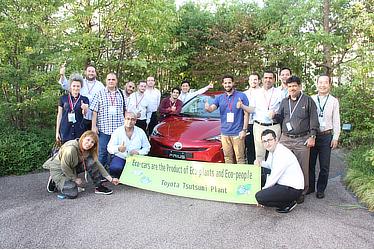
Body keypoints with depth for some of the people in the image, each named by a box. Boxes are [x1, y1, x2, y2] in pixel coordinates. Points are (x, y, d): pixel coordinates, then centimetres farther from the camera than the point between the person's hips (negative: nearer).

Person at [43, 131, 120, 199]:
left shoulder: (88, 151, -11)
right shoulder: (71, 149, -35)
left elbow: (97, 164, -6)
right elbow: (64, 167, -25)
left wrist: (110, 179, -10)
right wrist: (75, 179, -12)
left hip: (72, 167, 6)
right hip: (58, 169, -6)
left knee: (91, 161, -20)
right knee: (72, 194, -19)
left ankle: (98, 187, -8)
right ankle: (54, 182, 9)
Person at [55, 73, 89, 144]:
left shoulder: (84, 99, 6)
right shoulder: (63, 98, 7)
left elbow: (85, 113, -9)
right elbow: (59, 115, 10)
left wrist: (85, 108, -33)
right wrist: (57, 131, 7)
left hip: (79, 131, 0)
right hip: (65, 132, 1)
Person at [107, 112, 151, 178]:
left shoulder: (141, 132, 5)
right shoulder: (117, 132, 0)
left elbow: (147, 147, 10)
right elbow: (110, 148, -8)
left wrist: (138, 152, -11)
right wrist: (118, 149, -31)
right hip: (120, 157, -1)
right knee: (115, 168, -32)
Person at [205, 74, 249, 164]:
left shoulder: (241, 96, 1)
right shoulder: (219, 98, 11)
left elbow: (246, 114, 0)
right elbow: (212, 108, -2)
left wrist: (244, 130, -8)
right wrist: (207, 108, -28)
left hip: (237, 133, -3)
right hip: (225, 133, 4)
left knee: (240, 158, -1)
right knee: (228, 158, 11)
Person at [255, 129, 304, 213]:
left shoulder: (282, 154, -24)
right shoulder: (272, 150, 4)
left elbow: (273, 178, -20)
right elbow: (269, 165, 22)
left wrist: (263, 190, -7)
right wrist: (260, 163, 1)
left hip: (293, 189, -10)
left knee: (260, 197, -21)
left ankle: (288, 204, -3)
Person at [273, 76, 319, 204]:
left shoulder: (308, 100, 2)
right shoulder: (284, 101, 15)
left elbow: (313, 120, -1)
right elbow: (280, 118, 21)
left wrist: (312, 136, -7)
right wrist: (275, 115, 0)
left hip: (302, 140, -3)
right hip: (285, 139, 4)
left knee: (302, 167, 2)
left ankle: (301, 193, 15)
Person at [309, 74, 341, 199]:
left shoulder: (334, 101, 2)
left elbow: (336, 121, 2)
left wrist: (336, 137, -2)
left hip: (326, 136, 0)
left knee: (324, 166, 8)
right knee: (310, 163, 9)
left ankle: (321, 189, 23)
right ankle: (310, 187, 25)